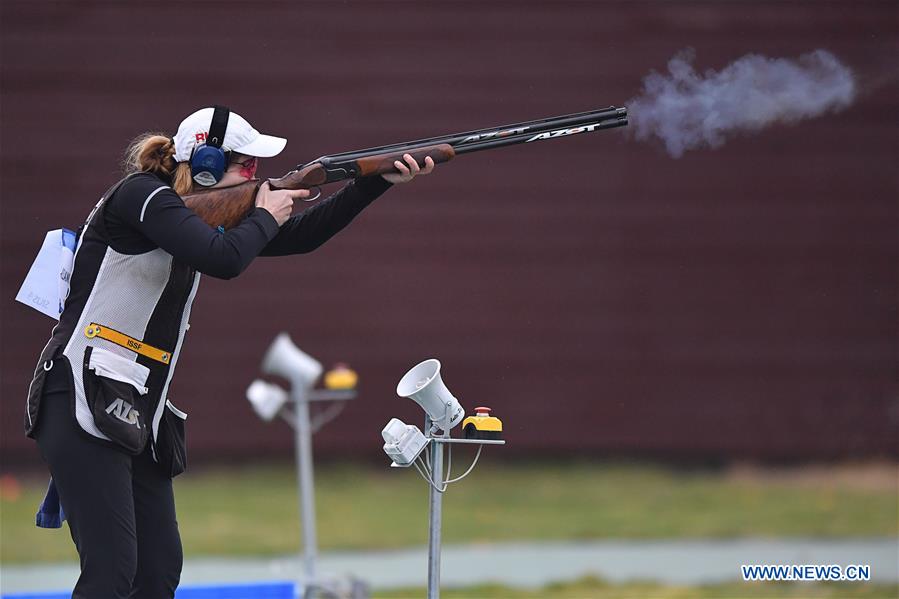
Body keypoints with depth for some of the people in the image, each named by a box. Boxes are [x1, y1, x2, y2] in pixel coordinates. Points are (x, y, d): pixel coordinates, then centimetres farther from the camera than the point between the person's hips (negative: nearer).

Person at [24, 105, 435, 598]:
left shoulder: (208, 213, 15)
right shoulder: (140, 197, -11)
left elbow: (301, 236, 21)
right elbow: (224, 259, -25)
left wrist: (382, 181, 14)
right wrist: (265, 216, -5)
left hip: (136, 412, 10)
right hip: (84, 404, -10)